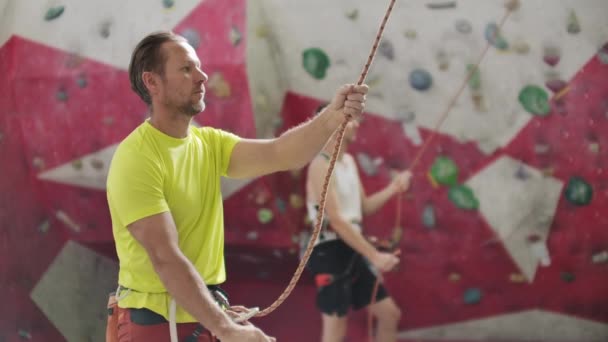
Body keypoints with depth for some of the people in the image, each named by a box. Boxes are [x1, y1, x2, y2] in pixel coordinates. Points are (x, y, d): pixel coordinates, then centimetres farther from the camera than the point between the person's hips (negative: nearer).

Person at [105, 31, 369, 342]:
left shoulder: (209, 143, 6)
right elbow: (165, 258, -24)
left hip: (206, 316, 7)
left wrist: (331, 117, -25)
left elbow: (279, 155, -8)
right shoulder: (136, 159, -17)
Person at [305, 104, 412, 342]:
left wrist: (392, 189, 3)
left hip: (353, 251, 9)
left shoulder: (349, 161, 13)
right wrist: (374, 255, -24)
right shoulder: (321, 166, -16)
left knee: (390, 314, 12)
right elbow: (336, 220, -23)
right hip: (331, 252, -9)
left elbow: (364, 207, 19)